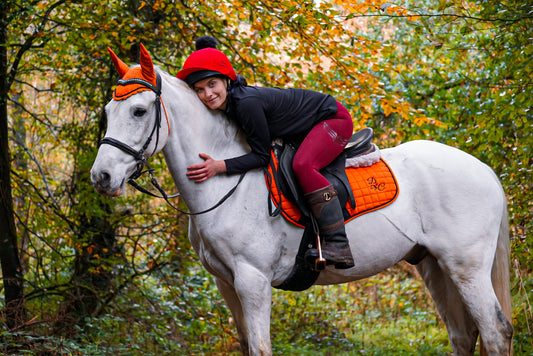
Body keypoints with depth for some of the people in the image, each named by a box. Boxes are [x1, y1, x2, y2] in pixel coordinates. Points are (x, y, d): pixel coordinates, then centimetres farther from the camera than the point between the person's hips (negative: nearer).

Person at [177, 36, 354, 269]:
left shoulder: (247, 103, -33)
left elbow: (262, 156, -26)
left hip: (334, 119, -10)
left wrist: (220, 167, -33)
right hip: (307, 129, 10)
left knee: (302, 165, -31)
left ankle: (339, 246, -31)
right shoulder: (227, 103, -6)